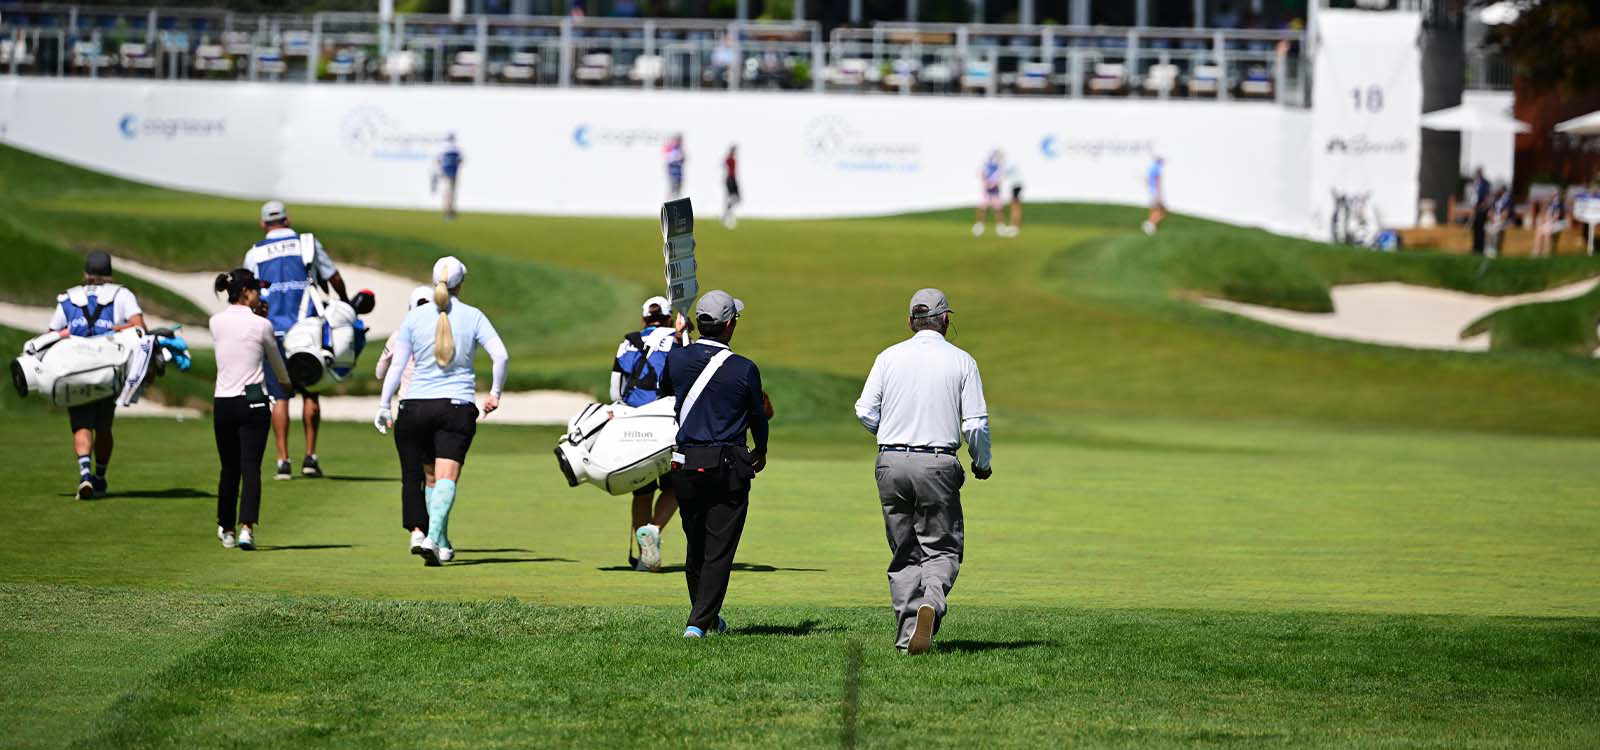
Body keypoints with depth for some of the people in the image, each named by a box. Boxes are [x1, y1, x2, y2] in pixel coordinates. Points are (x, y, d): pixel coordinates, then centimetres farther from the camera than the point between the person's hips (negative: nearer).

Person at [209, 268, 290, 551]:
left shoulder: (216, 323, 2)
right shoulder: (261, 325, -7)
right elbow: (276, 361, 11)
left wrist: (253, 313, 29)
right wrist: (285, 381, 32)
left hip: (222, 402, 4)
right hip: (253, 402, -4)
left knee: (229, 468, 16)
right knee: (251, 467, -6)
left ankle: (226, 530, 25)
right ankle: (246, 527, -21)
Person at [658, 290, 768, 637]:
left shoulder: (677, 358, -2)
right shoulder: (745, 370, -10)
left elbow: (664, 391, 20)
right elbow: (757, 416, 4)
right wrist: (761, 451, 25)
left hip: (686, 463, 3)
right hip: (729, 468, -3)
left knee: (695, 546, 17)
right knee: (719, 549, 0)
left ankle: (705, 616, 29)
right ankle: (700, 622, -7)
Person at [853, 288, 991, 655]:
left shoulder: (889, 357, 4)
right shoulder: (961, 361, 0)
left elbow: (865, 411, -1)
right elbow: (976, 423, -4)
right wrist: (982, 463, 14)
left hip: (891, 463, 2)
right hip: (938, 465, -2)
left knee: (904, 553, 12)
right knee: (942, 549, 6)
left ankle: (907, 633, 7)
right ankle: (932, 602, -23)